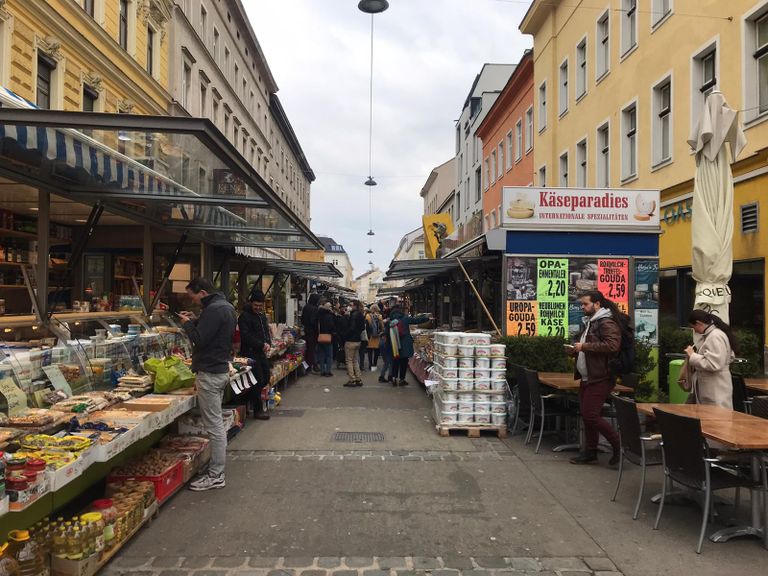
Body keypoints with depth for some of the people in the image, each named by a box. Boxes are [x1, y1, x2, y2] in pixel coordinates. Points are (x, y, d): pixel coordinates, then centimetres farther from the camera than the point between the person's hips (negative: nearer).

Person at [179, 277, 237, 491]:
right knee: (217, 424, 16)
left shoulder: (213, 309, -19)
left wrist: (187, 323, -5)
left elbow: (199, 339, -21)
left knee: (214, 426, -4)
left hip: (210, 373, -11)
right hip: (221, 369, 11)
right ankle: (217, 468, 25)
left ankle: (215, 476, 3)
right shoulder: (226, 306, 13)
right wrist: (195, 321, 10)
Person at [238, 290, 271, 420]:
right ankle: (258, 410, 4)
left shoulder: (262, 315, 16)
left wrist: (268, 343, -2)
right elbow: (246, 336, -19)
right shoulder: (245, 316, -11)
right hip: (250, 354, -8)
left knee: (266, 378, 11)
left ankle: (254, 398, 31)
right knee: (258, 381, -6)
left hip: (262, 353, 8)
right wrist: (262, 345, -18)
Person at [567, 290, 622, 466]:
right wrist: (576, 350, 11)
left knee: (591, 415, -11)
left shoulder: (607, 323, -13)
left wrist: (584, 346, -23)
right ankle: (590, 452, 21)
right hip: (587, 377, 10)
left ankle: (619, 445, 5)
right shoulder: (590, 322, 19)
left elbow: (612, 345, -27)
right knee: (587, 415, 12)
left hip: (600, 378, -10)